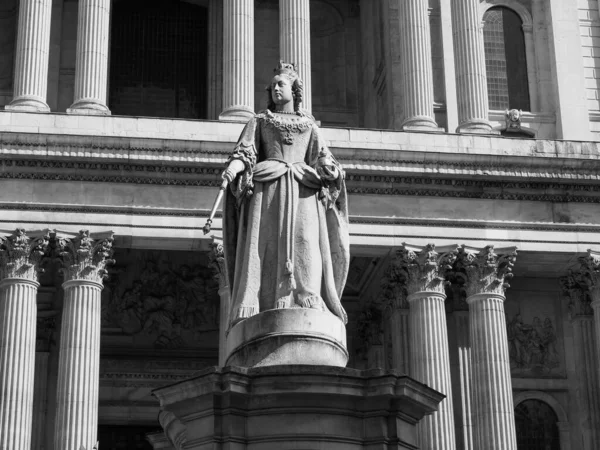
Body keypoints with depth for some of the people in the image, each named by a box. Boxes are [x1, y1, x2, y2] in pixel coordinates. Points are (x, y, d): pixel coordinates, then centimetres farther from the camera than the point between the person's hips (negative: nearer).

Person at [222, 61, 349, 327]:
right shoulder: (259, 121, 21)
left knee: (304, 244, -17)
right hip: (268, 190, -1)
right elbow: (244, 152, 6)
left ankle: (306, 306, -26)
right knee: (265, 246, -16)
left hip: (302, 193, 1)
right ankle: (252, 312, -26)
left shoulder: (309, 125, 24)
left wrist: (331, 170, -12)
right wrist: (232, 167, -17)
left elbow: (322, 158, 12)